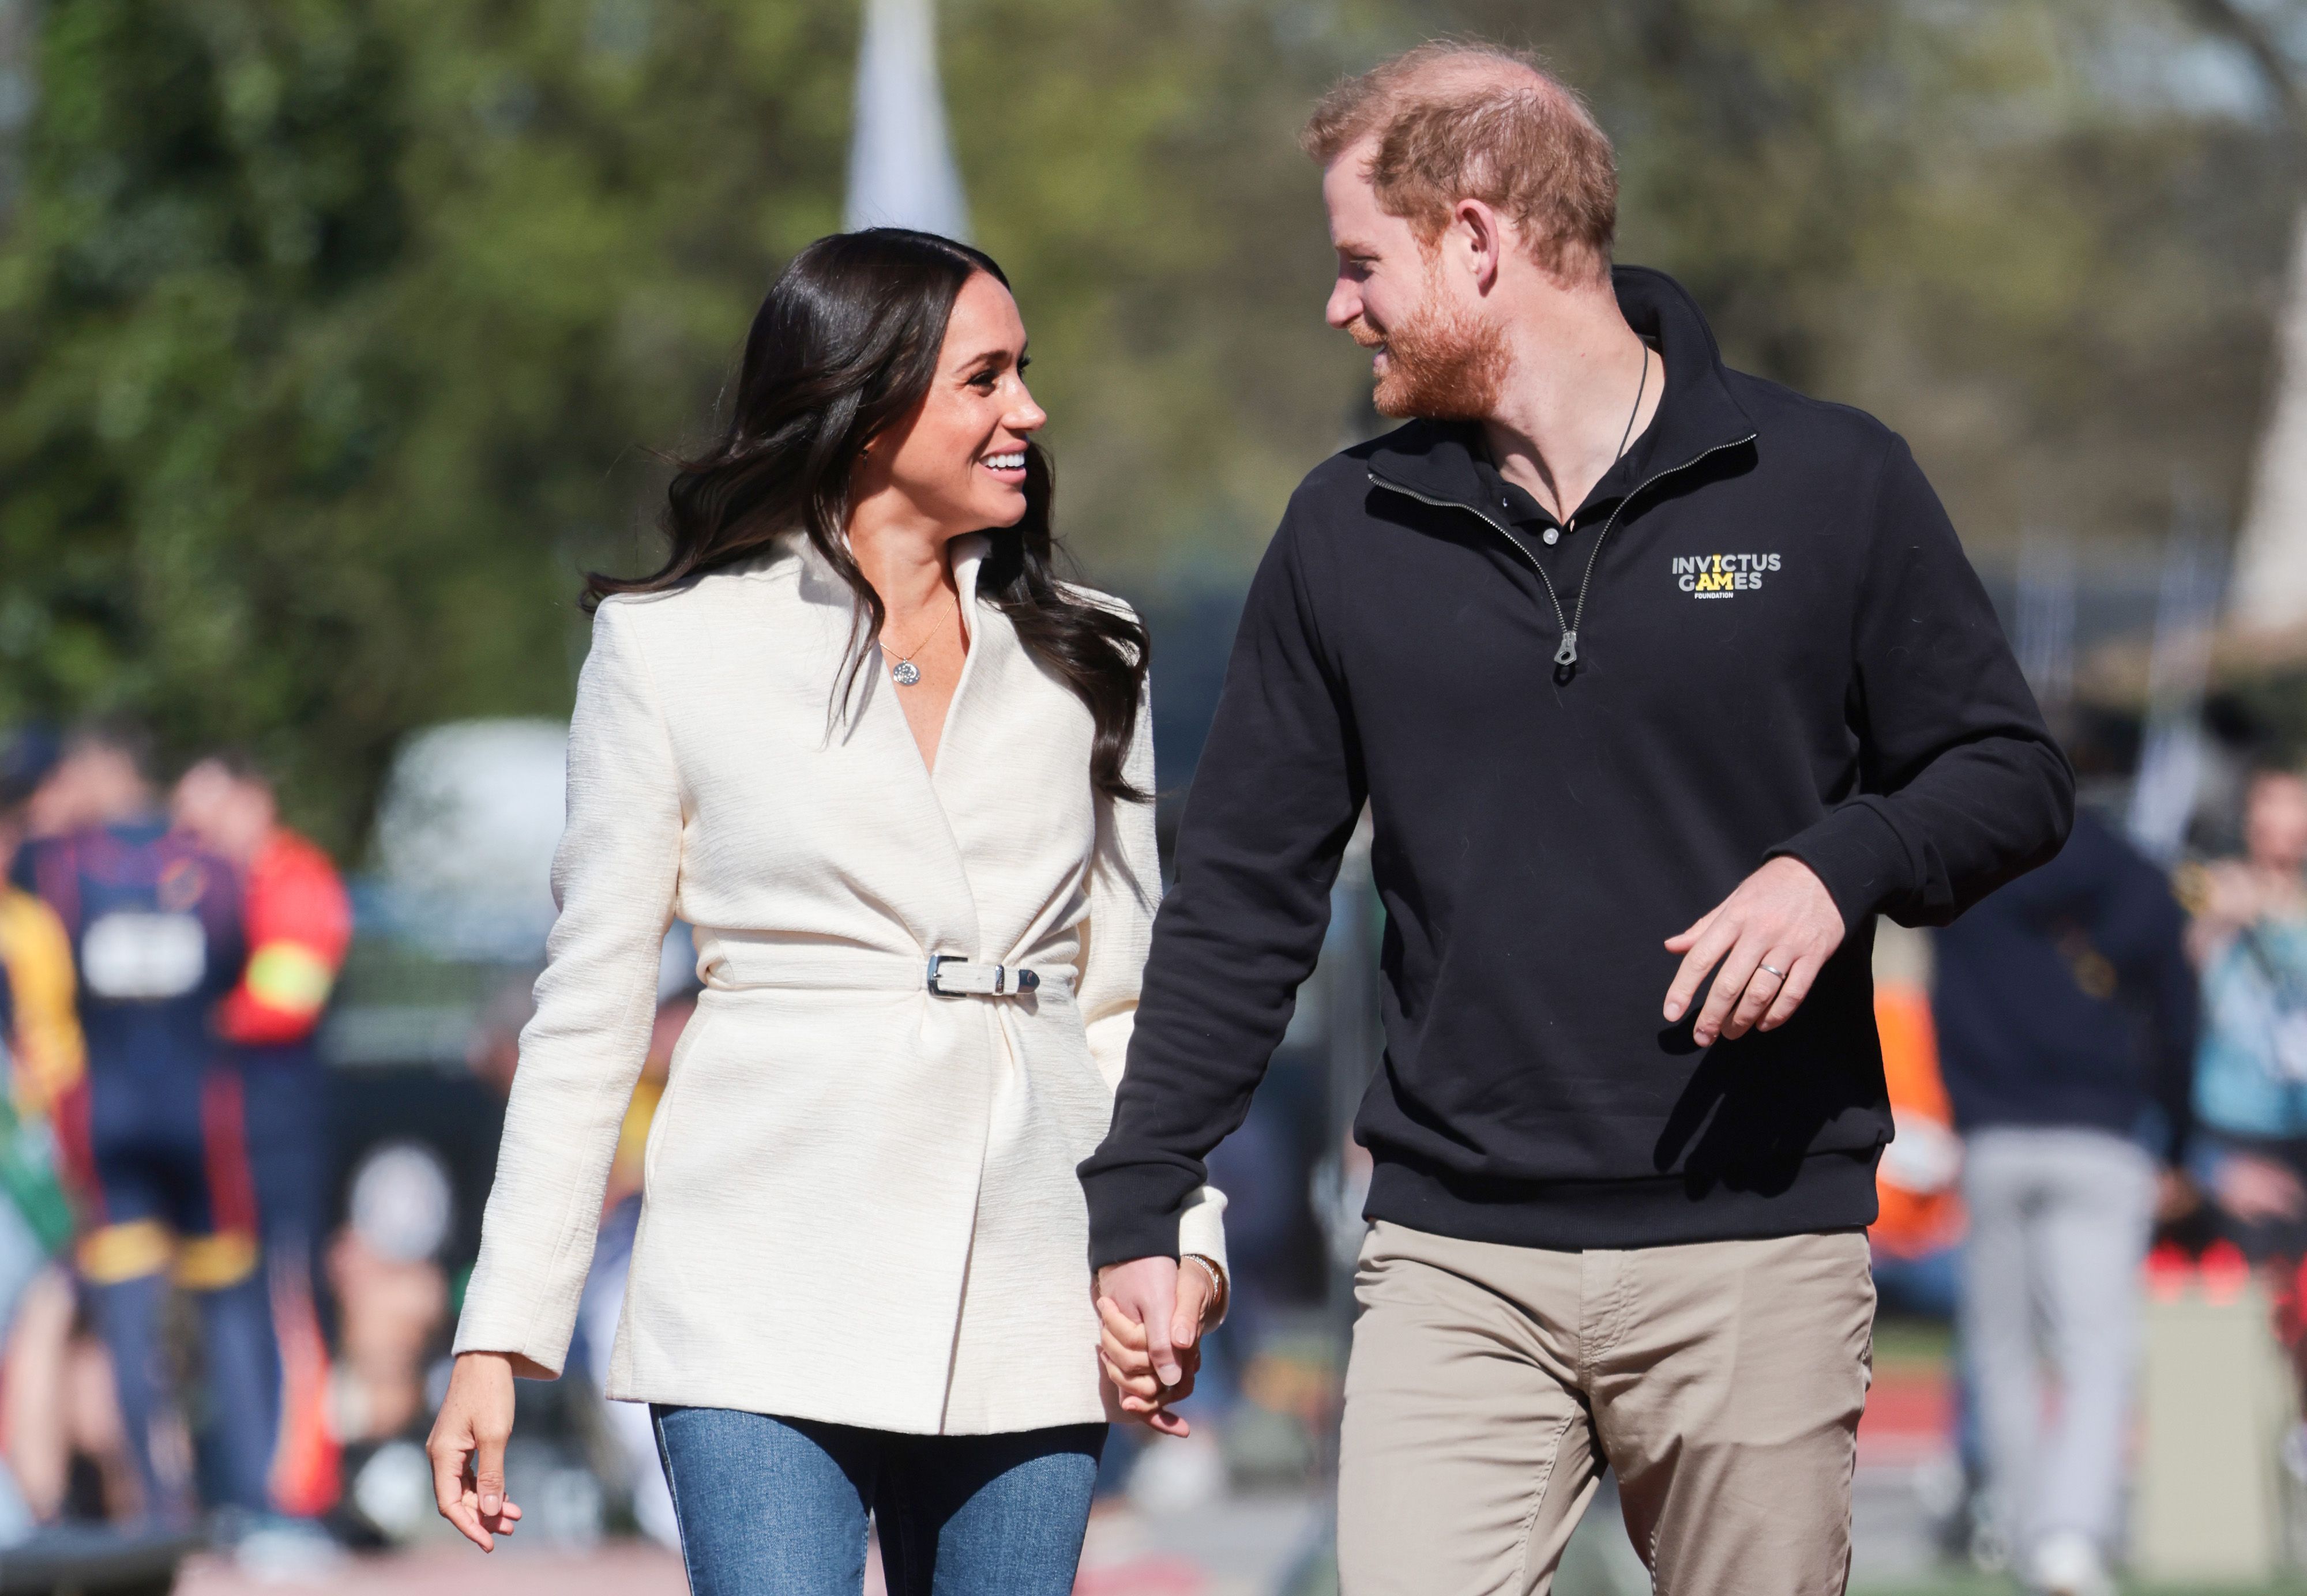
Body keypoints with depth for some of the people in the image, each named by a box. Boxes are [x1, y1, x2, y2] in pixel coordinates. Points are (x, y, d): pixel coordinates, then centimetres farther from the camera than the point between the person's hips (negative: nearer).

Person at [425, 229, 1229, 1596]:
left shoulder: (1085, 660, 14)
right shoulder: (674, 647, 5)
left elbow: (1124, 994, 16)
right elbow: (591, 1006, 6)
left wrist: (1179, 1230, -1)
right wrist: (502, 1333, 0)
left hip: (1025, 1310, 3)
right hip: (774, 1302, -3)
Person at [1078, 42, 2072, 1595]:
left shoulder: (1830, 484, 1)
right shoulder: (1350, 534, 9)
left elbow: (2014, 776, 5)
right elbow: (1244, 896, 12)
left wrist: (1841, 866, -15)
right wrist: (1135, 1209, 8)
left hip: (1756, 1252, -2)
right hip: (1455, 1263, 2)